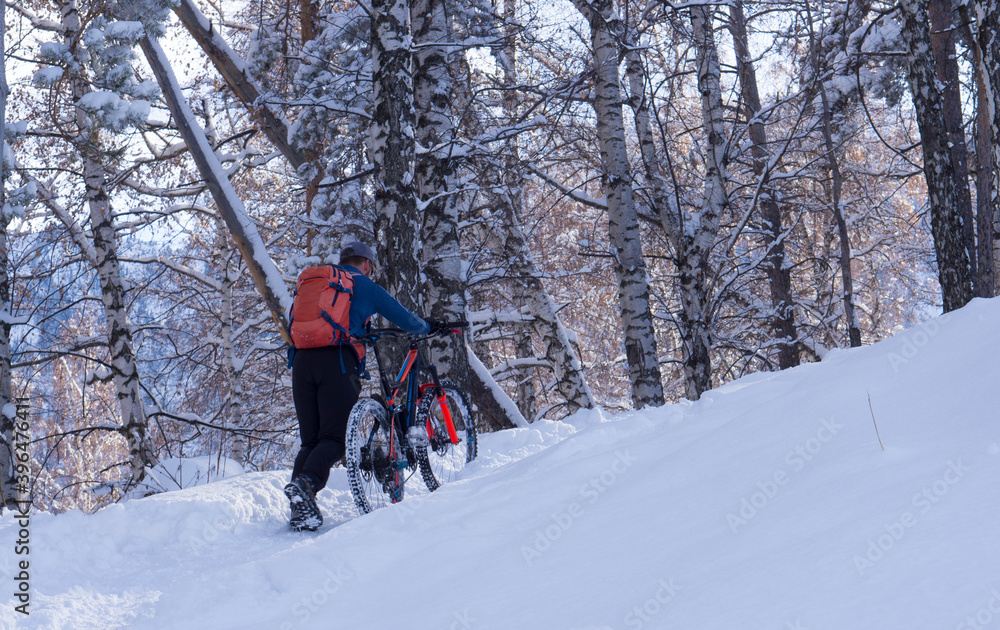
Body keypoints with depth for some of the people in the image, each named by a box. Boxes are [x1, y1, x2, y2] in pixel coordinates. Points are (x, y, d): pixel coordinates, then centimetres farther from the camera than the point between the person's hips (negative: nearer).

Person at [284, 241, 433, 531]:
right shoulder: (367, 287, 14)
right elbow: (406, 320, 19)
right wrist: (427, 326, 41)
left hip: (302, 359, 5)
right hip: (338, 360, -5)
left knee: (310, 440, 10)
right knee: (334, 438, -6)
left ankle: (299, 507, -7)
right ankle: (306, 484, -33)